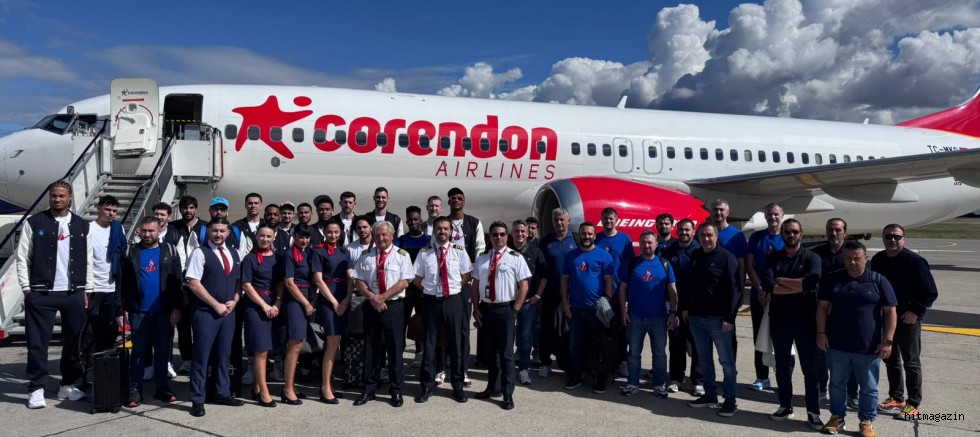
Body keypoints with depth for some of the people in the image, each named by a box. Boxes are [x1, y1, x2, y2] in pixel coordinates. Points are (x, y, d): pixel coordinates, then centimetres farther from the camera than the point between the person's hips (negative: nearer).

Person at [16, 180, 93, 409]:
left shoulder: (82, 226, 9)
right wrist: (27, 288, -7)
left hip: (74, 293, 3)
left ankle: (68, 386, 20)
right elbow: (22, 257, 0)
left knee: (75, 342, 8)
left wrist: (87, 291, 5)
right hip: (41, 293, -2)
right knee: (37, 343, 1)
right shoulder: (34, 223, 1)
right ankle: (36, 389, 11)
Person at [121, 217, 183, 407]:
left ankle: (162, 388, 18)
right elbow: (123, 283, 5)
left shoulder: (170, 251, 3)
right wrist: (123, 308, -3)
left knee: (163, 351, 8)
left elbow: (178, 281, 0)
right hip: (138, 311, 0)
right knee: (138, 352, 6)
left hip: (164, 311, 0)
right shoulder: (132, 253, 6)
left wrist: (177, 307, -6)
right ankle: (135, 391, 12)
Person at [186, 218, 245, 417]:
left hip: (229, 311, 6)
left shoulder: (234, 254, 11)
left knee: (224, 354, 14)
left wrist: (234, 301, -2)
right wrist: (216, 305, -13)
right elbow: (194, 283, -13)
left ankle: (223, 393, 26)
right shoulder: (200, 253, -7)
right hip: (205, 312, -6)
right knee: (201, 356, 0)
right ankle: (197, 400, 9)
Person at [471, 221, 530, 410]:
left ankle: (508, 394, 10)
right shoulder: (482, 259, 8)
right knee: (491, 350, 17)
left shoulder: (515, 258, -6)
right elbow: (475, 285, 11)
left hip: (505, 309, -5)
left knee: (506, 352, 0)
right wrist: (476, 309, 4)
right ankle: (493, 387, 31)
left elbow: (524, 286, -7)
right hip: (486, 309, 5)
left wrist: (515, 310, -11)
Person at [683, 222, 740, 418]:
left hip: (718, 319, -6)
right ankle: (710, 395, 24)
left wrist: (729, 318, -17)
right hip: (696, 317, 6)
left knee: (726, 360, 2)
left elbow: (735, 290, -13)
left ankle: (730, 400, 9)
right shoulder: (695, 257, 11)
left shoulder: (726, 258, -9)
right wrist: (685, 307, 13)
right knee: (704, 359, 13)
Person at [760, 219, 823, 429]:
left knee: (810, 368, 3)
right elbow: (766, 283, -12)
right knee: (782, 366, 12)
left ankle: (813, 412, 13)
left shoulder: (811, 257, -1)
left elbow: (812, 281, -23)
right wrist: (798, 287, -17)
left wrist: (780, 281, -15)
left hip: (805, 320, -2)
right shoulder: (773, 258, 5)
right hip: (779, 320, 3)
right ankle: (785, 406, 25)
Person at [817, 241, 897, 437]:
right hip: (837, 346, 2)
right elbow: (822, 307, 6)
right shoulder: (833, 280, 3)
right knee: (837, 384, 14)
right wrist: (821, 333, -1)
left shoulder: (879, 281, -3)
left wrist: (887, 340, -8)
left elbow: (890, 312, -3)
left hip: (869, 348, -2)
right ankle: (837, 417, 28)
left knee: (869, 388, 10)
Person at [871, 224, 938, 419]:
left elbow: (930, 292, -12)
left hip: (907, 320, -6)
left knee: (911, 363, 4)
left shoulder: (915, 261, -14)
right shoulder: (877, 260, 3)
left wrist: (916, 312, -17)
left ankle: (913, 404, 12)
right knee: (890, 360, 15)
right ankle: (896, 397, 28)